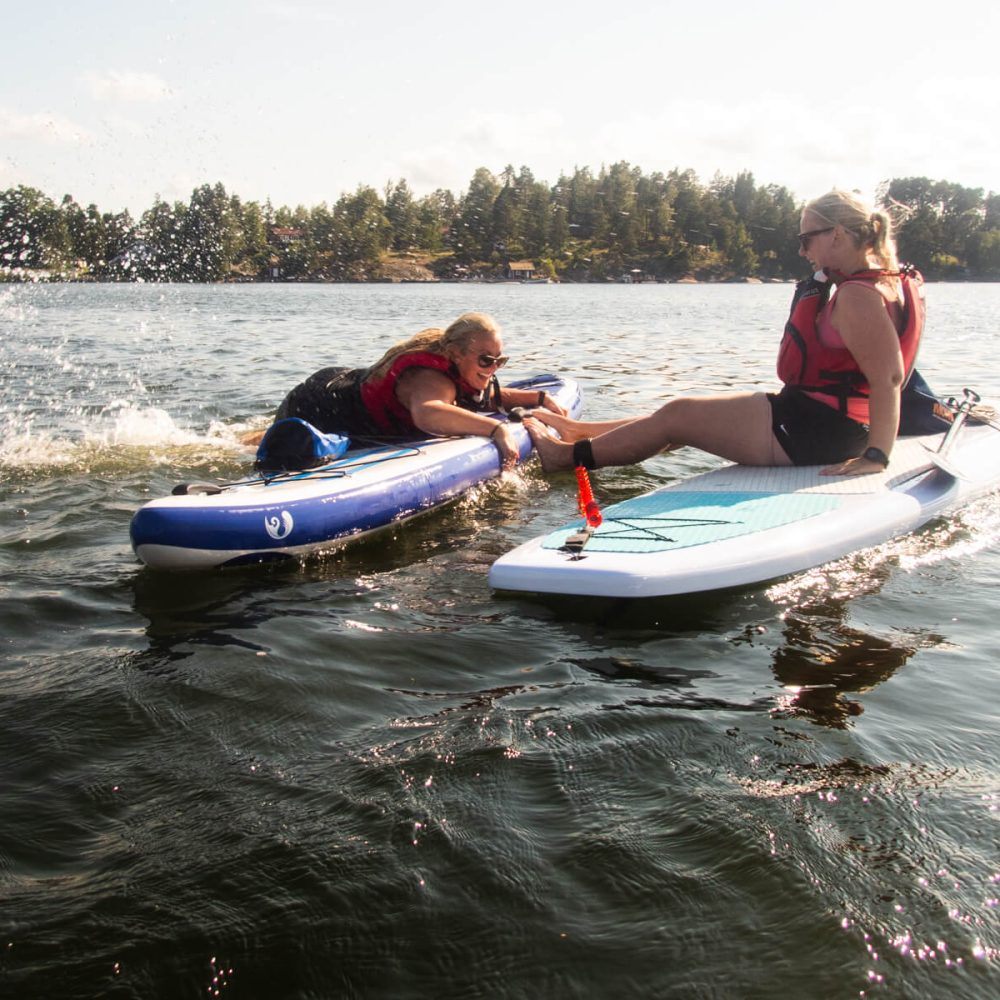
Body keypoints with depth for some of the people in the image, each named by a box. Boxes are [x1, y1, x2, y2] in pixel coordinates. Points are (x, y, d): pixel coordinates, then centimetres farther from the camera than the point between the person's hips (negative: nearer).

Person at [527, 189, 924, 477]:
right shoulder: (883, 283, 10)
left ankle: (567, 455, 17)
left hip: (813, 429, -10)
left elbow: (889, 377, -30)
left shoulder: (860, 295, -21)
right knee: (686, 412, 18)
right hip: (826, 422, 10)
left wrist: (877, 455, -32)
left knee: (676, 415, 2)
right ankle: (578, 431, 31)